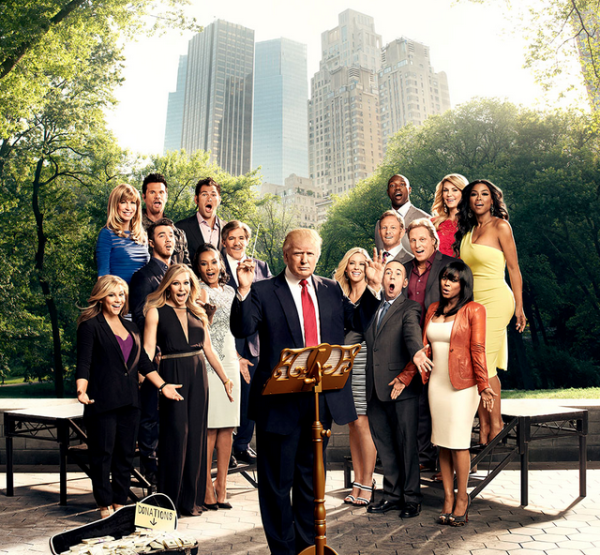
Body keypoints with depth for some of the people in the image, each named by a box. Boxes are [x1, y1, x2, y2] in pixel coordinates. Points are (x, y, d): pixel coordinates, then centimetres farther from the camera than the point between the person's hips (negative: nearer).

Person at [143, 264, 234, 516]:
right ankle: (170, 500, 11)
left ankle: (192, 498, 19)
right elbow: (148, 350, -7)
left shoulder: (197, 313, 13)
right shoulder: (156, 312, 0)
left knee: (195, 434, 7)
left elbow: (208, 349, 17)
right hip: (172, 376, -4)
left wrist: (225, 379, 17)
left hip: (198, 377, 5)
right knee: (175, 434, -3)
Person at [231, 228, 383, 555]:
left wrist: (373, 287, -2)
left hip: (323, 397, 4)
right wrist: (243, 290, -28)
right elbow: (242, 329, -16)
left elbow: (358, 322, 8)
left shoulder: (331, 290, 9)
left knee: (312, 475, 20)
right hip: (280, 399, -4)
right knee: (278, 479, 9)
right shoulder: (263, 292, -5)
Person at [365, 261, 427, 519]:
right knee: (384, 444, 13)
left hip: (401, 388, -6)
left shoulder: (410, 309, -1)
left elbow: (412, 332, -22)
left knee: (406, 444, 2)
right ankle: (393, 494, 28)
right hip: (375, 390, 6)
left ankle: (411, 498, 17)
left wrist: (417, 352, -43)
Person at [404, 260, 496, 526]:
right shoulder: (433, 309, 12)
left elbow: (477, 350, -8)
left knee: (458, 442, -3)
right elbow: (423, 348, 10)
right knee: (442, 442, 7)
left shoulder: (474, 310, -3)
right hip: (436, 382, 5)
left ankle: (462, 499, 13)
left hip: (462, 384, -5)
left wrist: (483, 385, -15)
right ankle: (448, 498, 17)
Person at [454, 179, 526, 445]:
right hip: (472, 302, 6)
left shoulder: (500, 226, -3)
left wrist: (519, 306, -3)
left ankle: (496, 424, 9)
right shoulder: (467, 230, 15)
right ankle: (483, 428, 10)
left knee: (484, 366, -7)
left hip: (495, 301, -6)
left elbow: (514, 269, -2)